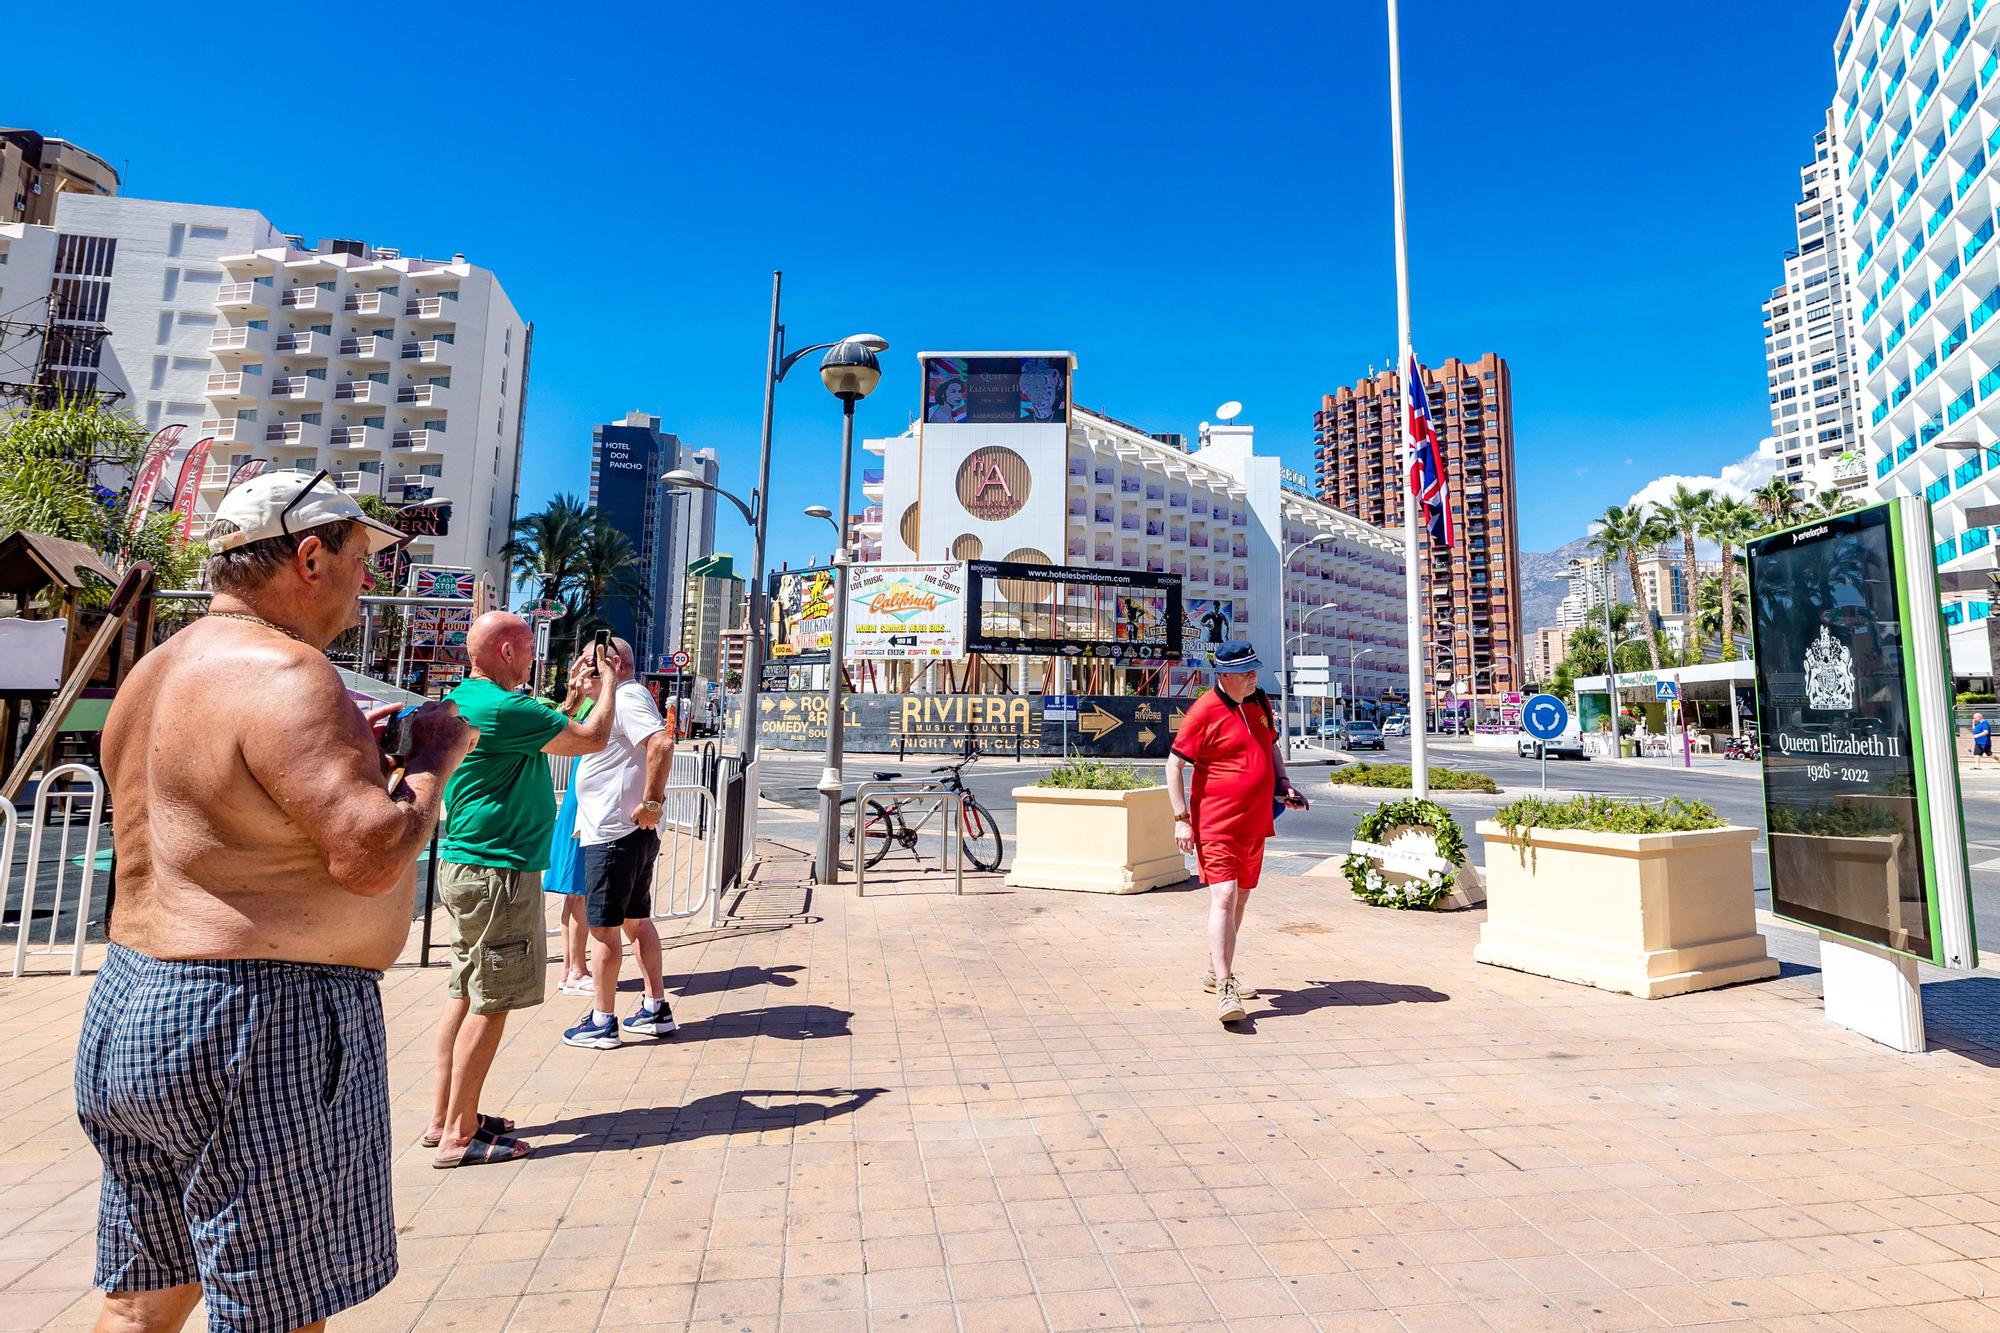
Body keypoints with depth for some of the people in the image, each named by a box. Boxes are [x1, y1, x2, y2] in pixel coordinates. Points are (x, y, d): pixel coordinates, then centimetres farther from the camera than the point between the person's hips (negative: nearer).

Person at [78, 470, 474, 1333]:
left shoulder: (157, 671, 11)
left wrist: (350, 752, 15)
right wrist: (431, 757, -11)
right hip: (260, 1032, -10)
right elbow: (370, 856, -27)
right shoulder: (282, 672, -20)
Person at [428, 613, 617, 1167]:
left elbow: (530, 737, 24)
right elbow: (593, 740, -15)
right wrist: (607, 686, 0)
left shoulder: (459, 701, 12)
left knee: (465, 993, 17)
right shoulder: (501, 707, -20)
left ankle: (444, 1118, 26)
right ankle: (459, 1136, 8)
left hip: (464, 867, 10)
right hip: (498, 871, -10)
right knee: (490, 1004, -1)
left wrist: (569, 701, 21)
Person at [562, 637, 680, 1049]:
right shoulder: (625, 698, 17)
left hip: (612, 834, -10)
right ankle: (657, 1010, 24)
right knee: (636, 920, 16)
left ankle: (601, 1023, 11)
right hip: (631, 832, 10)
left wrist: (651, 802, -26)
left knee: (603, 927, 0)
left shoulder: (627, 697, -14)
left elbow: (662, 744, -29)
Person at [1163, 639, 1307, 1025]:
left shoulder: (1261, 701, 9)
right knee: (1223, 897, -16)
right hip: (1216, 824, -8)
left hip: (1255, 821, 8)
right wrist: (1181, 818, -17)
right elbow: (1174, 764, -12)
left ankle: (1218, 972, 32)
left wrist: (1283, 784, 11)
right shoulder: (1204, 712, -14)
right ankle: (1225, 990, -14)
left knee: (1239, 897, 16)